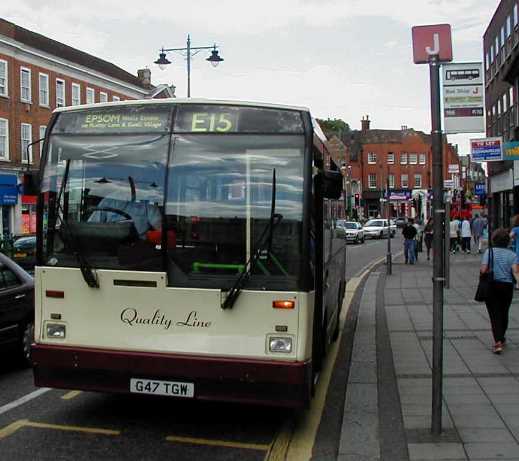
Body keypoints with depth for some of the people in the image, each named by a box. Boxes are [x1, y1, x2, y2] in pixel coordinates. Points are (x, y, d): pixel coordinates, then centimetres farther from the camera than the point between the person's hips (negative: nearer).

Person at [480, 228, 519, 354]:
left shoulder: (489, 252, -5)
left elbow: (483, 270, -11)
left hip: (491, 286, -2)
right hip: (507, 286, 2)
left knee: (495, 314, -1)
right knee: (504, 313, 19)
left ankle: (498, 342, -16)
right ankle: (501, 339, 37)